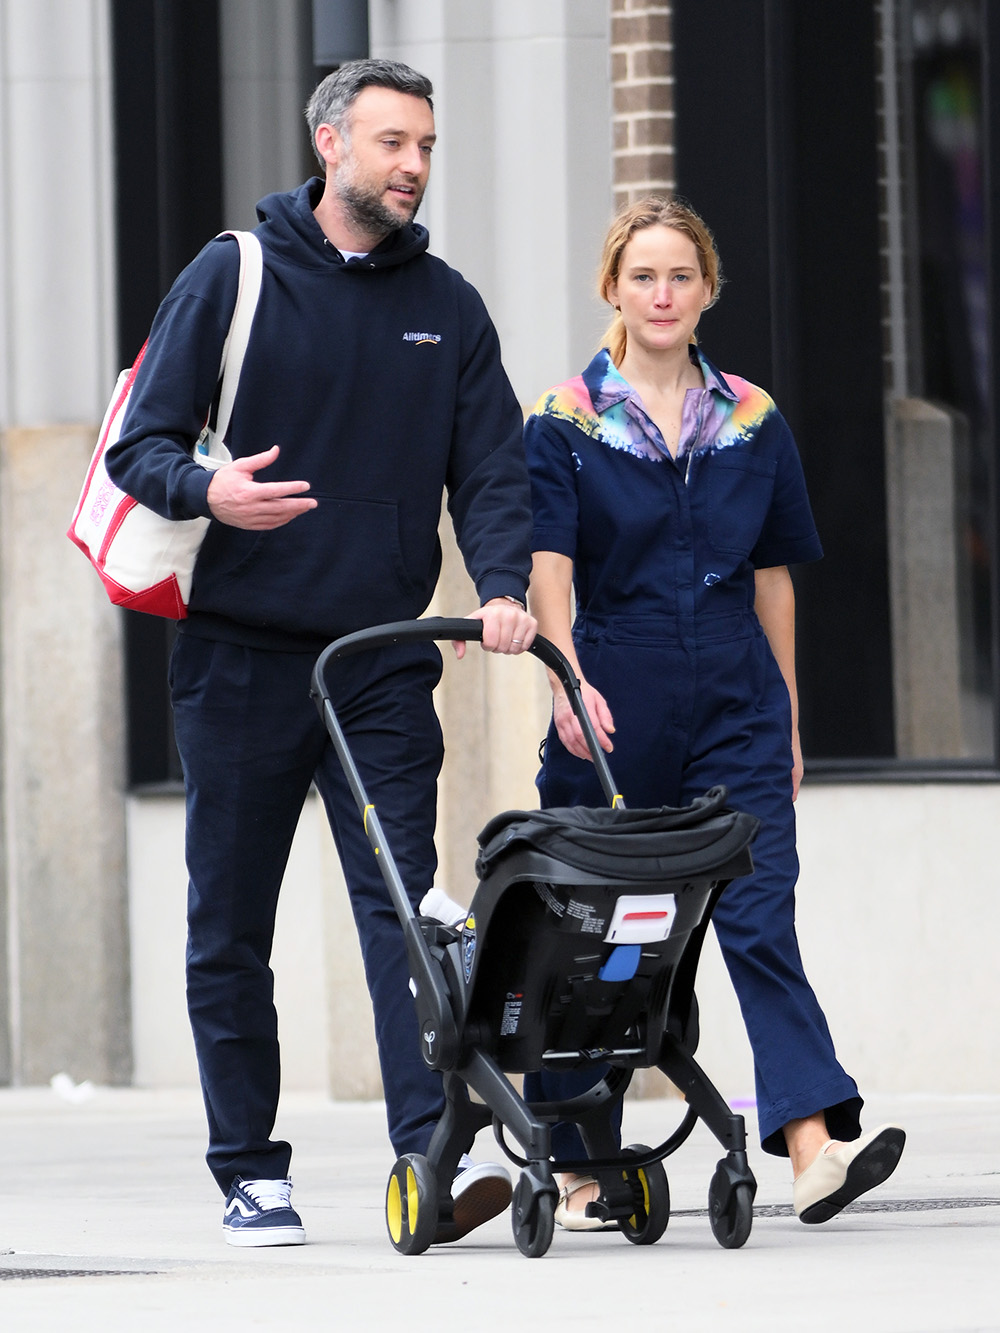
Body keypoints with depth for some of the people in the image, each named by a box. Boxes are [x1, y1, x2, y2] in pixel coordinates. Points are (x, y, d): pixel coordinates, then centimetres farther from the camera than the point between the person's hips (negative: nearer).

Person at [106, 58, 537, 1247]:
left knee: (403, 902, -11)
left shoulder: (446, 308, 9)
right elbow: (140, 445, -2)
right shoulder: (231, 277, 0)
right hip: (239, 656, -1)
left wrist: (502, 587, -14)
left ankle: (433, 1146, -20)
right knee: (230, 925, 4)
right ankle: (249, 1170, 11)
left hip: (382, 660, 1)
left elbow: (490, 468, 5)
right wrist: (207, 492, -25)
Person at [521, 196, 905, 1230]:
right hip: (612, 709, -1)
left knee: (761, 919, -11)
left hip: (734, 702, 2)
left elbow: (773, 574, 14)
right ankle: (574, 1163, 16)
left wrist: (787, 718, 14)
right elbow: (549, 567, -11)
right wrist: (567, 680, -27)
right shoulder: (566, 419, 0)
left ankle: (815, 1147, -22)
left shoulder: (750, 420, 9)